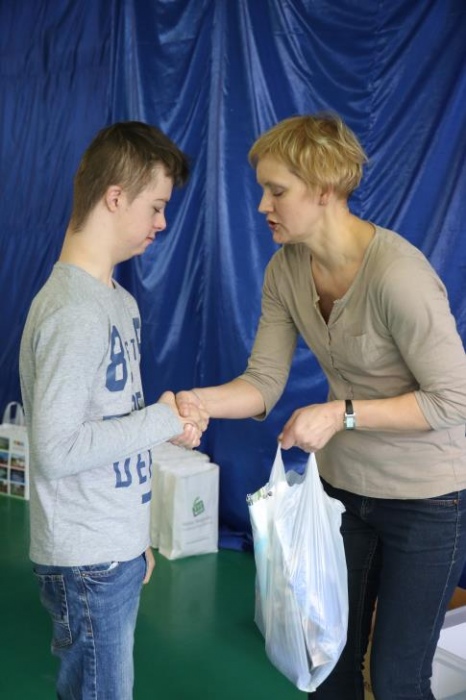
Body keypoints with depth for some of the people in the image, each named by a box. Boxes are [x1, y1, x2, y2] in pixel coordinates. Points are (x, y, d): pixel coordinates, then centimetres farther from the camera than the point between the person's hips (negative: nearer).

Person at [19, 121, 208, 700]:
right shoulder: (74, 313, -23)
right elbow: (56, 450, -26)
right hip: (87, 563, -9)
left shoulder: (116, 300, 7)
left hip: (116, 550, 9)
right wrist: (162, 420, -17)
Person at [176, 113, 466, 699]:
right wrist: (198, 401, -25)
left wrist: (342, 414, -27)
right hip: (342, 485, 6)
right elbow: (263, 382, -7)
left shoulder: (395, 274, -28)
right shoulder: (286, 269, -6)